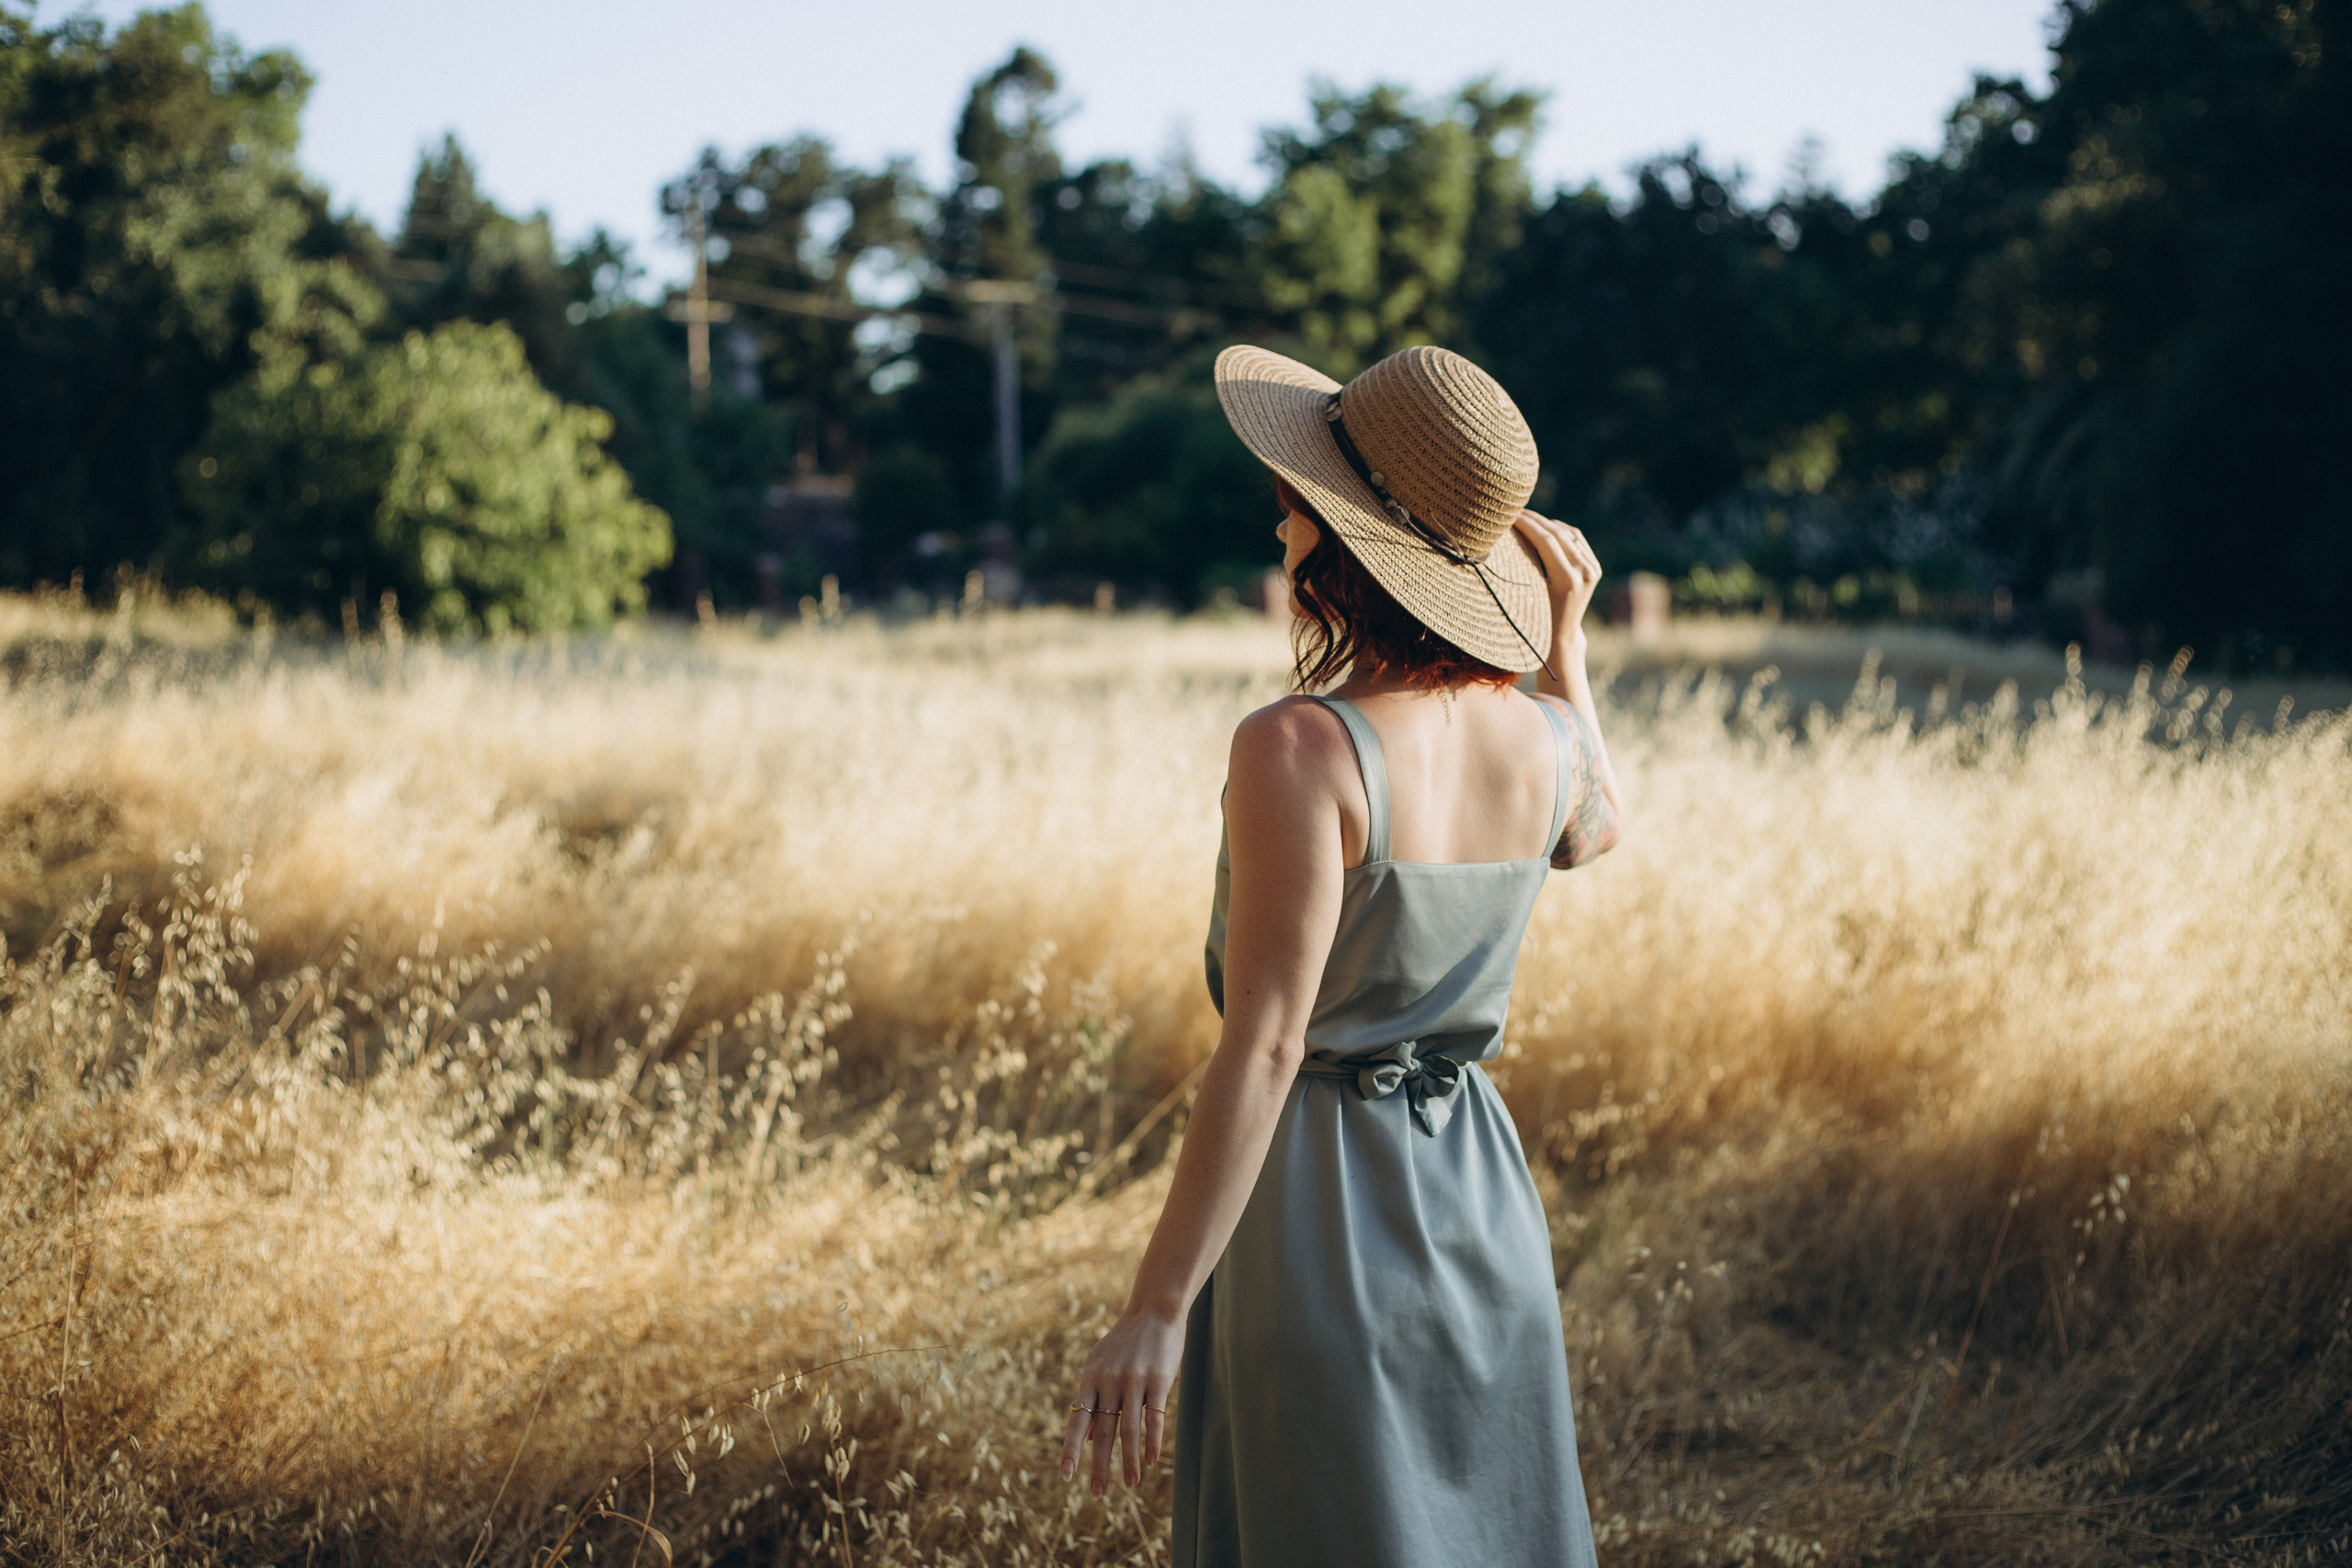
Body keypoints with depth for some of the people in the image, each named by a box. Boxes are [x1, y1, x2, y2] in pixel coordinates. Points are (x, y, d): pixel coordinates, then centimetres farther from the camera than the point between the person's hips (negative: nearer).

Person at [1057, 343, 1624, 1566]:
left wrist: (1155, 1310, -20)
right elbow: (1593, 830, 23)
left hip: (1321, 1210, -6)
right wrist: (1565, 644, 18)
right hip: (1482, 1193, 6)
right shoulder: (1545, 739, -3)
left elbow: (1265, 1047, -24)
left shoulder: (1301, 751, -22)